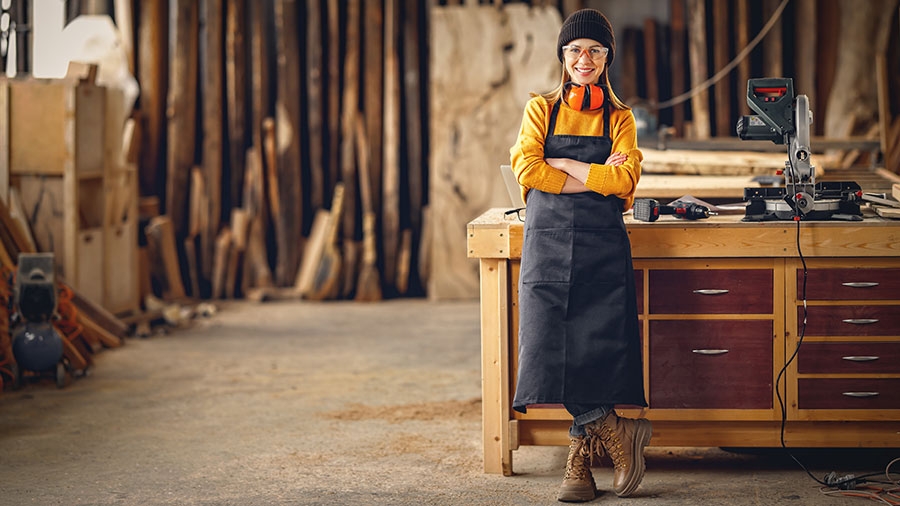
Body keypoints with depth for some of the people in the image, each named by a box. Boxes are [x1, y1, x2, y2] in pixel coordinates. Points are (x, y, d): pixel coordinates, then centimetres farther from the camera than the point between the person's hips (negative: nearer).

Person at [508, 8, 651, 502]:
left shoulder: (619, 118, 10)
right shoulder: (541, 109, 10)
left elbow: (625, 179, -6)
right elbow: (527, 169, -6)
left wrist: (563, 164, -8)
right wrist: (595, 178, -8)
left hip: (602, 246, 0)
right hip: (548, 240, 0)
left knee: (597, 347, -9)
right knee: (552, 346, -9)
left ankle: (581, 458, 3)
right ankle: (615, 433, 4)